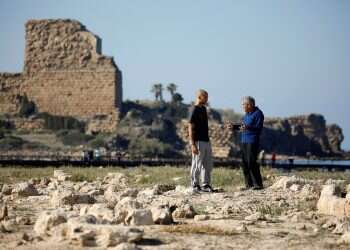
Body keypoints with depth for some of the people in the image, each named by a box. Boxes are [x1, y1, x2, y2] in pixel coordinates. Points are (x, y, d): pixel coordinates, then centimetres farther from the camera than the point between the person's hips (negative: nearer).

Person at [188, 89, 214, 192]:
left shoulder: (203, 108, 13)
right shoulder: (194, 111, -13)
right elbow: (191, 128, -15)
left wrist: (208, 139, 18)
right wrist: (193, 145, -20)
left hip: (206, 140, 9)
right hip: (198, 141, -9)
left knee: (208, 165, 11)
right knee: (197, 165, -1)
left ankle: (205, 185, 17)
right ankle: (195, 186, 6)